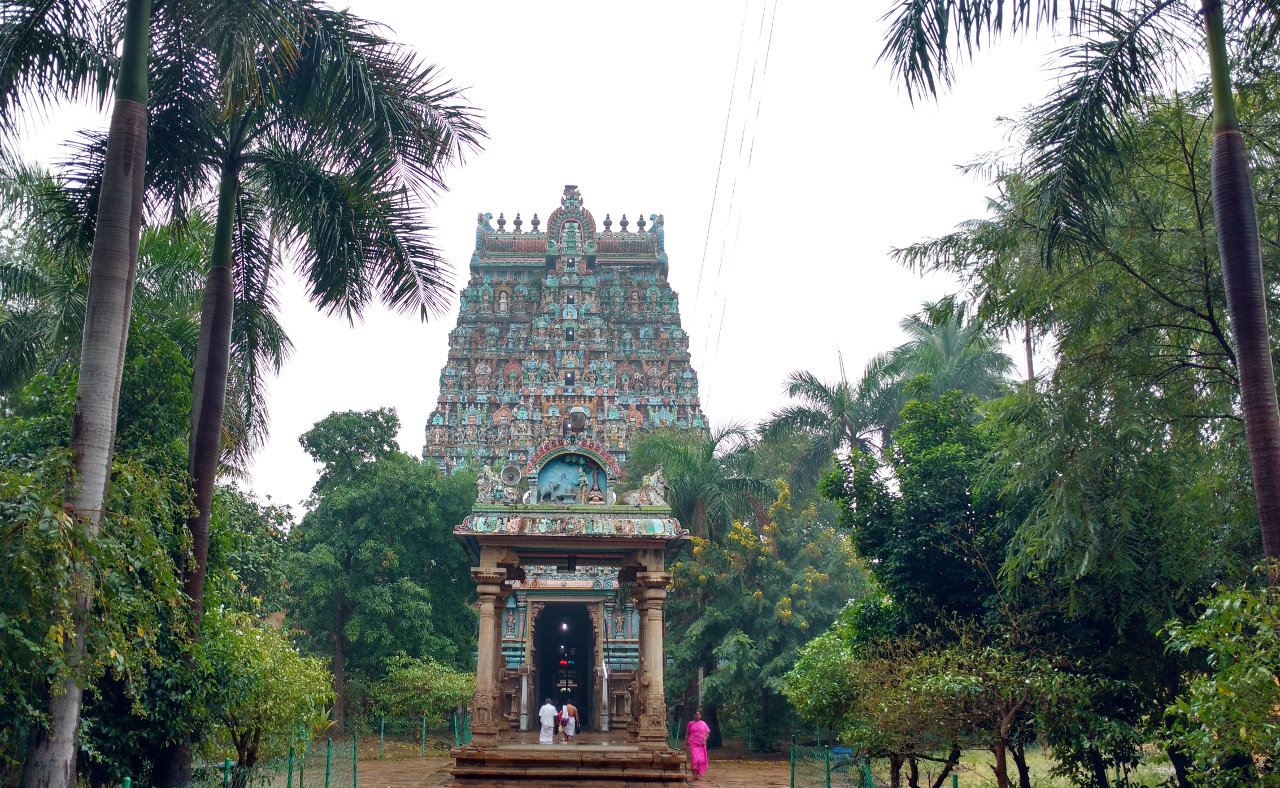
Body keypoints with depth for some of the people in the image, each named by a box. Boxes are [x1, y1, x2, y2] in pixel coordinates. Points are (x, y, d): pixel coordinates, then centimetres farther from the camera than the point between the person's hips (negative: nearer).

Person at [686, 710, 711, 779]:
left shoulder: (703, 724, 8)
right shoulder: (691, 723, 7)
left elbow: (708, 732, 8)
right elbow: (687, 733, 10)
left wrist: (704, 740, -7)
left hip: (701, 744, 2)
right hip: (693, 743, -2)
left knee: (701, 759, 0)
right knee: (694, 758, -15)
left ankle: (698, 774, 13)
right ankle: (694, 774, -12)